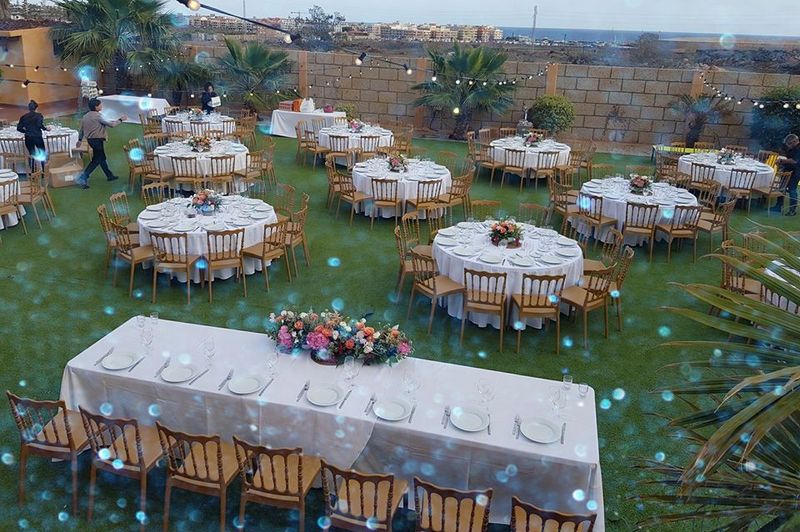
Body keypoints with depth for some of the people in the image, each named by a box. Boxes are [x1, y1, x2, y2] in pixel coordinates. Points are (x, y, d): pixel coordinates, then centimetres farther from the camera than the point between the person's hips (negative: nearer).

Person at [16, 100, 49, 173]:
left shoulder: (24, 117, 5)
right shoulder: (38, 115, -6)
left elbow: (19, 128, 3)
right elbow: (40, 125, -22)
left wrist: (26, 131, 20)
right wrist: (46, 128, -4)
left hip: (28, 138, 3)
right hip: (37, 137, -3)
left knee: (31, 155, 12)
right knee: (42, 154, 8)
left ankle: (32, 172, 13)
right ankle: (44, 171, 5)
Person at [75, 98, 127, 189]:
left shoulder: (86, 116, 9)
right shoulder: (97, 116, -17)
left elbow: (81, 129, 15)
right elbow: (111, 124, -17)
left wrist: (80, 139, 25)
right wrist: (120, 119, -3)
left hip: (90, 140, 9)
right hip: (97, 140, -9)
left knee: (102, 157, 20)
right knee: (96, 160, -3)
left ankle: (109, 175, 32)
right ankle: (82, 178, -9)